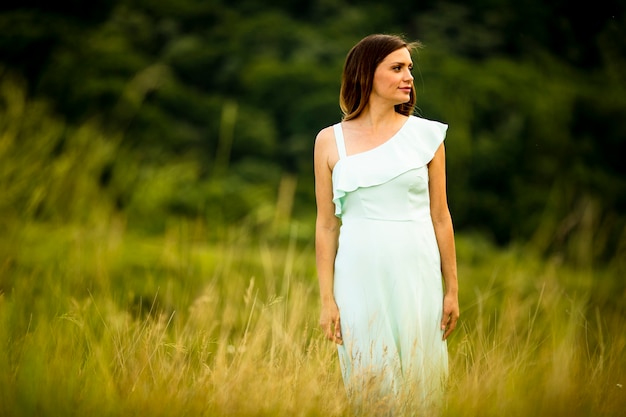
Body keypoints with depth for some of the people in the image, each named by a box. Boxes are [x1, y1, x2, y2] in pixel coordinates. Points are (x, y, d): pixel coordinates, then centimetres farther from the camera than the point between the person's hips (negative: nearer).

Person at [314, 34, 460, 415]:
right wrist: (327, 299, 1)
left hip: (416, 274, 0)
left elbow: (440, 216, 5)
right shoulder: (331, 141, 2)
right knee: (367, 381, 4)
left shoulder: (426, 135, 3)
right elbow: (327, 225, 4)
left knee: (418, 379, 4)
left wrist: (452, 290, 5)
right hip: (359, 275, 0)